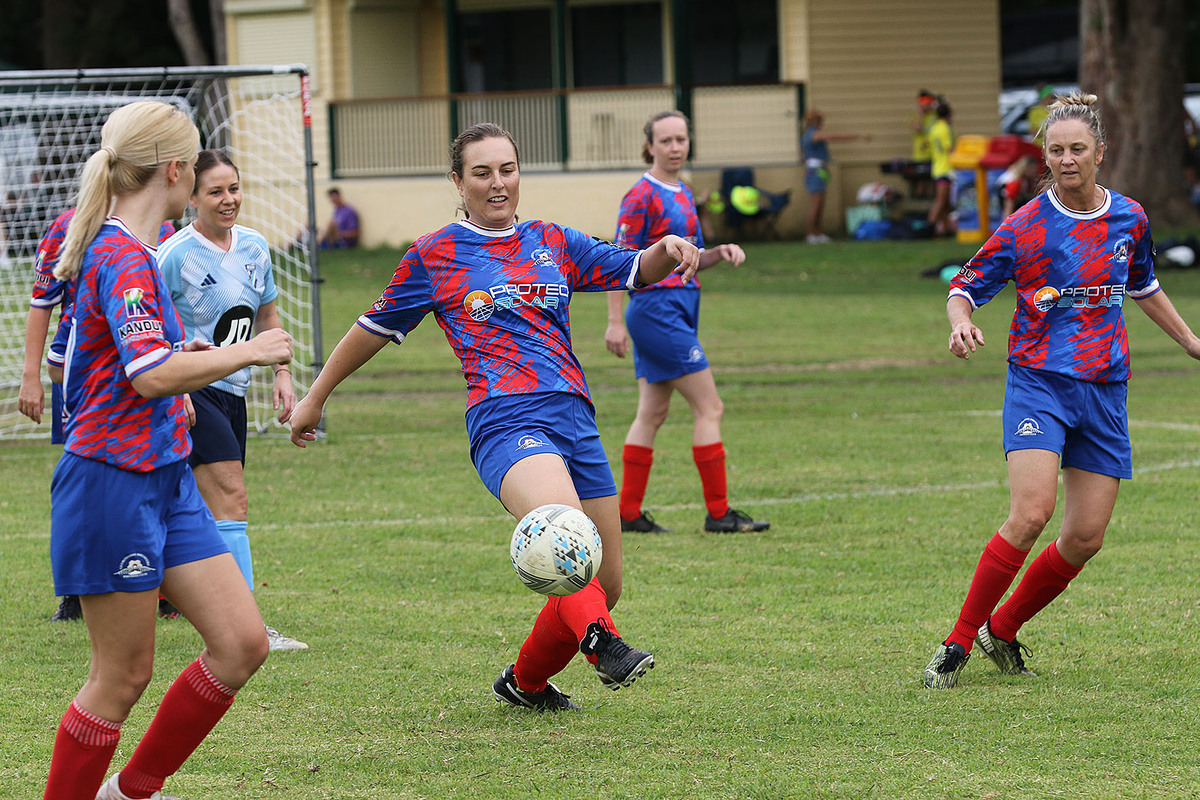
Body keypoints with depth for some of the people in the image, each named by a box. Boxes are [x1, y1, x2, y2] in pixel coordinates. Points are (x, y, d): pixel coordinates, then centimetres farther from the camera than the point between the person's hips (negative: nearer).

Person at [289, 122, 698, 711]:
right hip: (505, 421, -5)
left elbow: (634, 269, 13)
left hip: (574, 419, 5)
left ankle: (525, 683, 28)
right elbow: (374, 329, 19)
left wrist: (666, 249, -10)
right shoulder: (433, 256, 9)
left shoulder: (553, 244, 19)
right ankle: (603, 644, -56)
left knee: (604, 586, 7)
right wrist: (314, 399, 25)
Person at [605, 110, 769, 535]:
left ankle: (629, 513, 14)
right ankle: (718, 512, -4)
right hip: (657, 306, -9)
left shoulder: (683, 195, 14)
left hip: (679, 308, 9)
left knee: (652, 413, 10)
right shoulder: (641, 197, -12)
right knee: (709, 407, -8)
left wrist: (720, 253, 1)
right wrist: (615, 322, -19)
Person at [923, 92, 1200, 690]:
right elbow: (965, 287, -2)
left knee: (1086, 537, -1)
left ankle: (1002, 630, 20)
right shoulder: (1025, 226, -6)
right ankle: (957, 643, -13)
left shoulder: (1129, 218, 7)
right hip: (1040, 379, -5)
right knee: (1032, 512, -23)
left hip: (1104, 389, 5)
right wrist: (962, 323, -23)